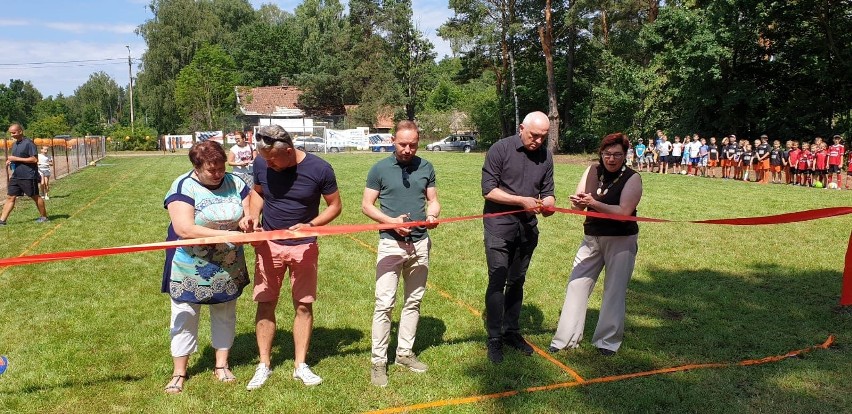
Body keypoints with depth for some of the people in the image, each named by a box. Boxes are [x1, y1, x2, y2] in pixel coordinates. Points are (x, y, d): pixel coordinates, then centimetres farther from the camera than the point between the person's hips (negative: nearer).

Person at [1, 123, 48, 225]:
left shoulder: (29, 143, -12)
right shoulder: (14, 144, 14)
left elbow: (34, 159, -19)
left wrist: (16, 159, -19)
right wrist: (10, 161, 5)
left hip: (28, 176, -8)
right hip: (16, 176, 8)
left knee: (35, 197, 4)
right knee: (10, 197, 4)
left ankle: (44, 217, 17)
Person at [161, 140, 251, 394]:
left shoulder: (235, 183, -1)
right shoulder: (183, 187, -16)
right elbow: (184, 230, -25)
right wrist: (226, 234, -30)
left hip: (228, 267, 4)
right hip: (190, 269, -4)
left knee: (225, 314, 14)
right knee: (185, 317, 6)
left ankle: (221, 365, 30)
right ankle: (179, 373, 21)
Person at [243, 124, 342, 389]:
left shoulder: (319, 169, -16)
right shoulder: (261, 164, -9)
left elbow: (335, 205, -5)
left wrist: (311, 225, -21)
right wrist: (253, 215, -9)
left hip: (303, 246, -1)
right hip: (268, 244, 2)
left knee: (304, 305, 5)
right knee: (265, 305, 5)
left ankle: (300, 366, 18)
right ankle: (264, 365, 19)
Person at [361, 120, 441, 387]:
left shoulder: (426, 168, 5)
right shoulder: (380, 169, -3)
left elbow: (433, 200, 11)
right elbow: (366, 205, -1)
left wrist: (432, 215, -12)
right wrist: (391, 221, -17)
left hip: (420, 243, 4)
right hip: (391, 243, -4)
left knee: (413, 301, 13)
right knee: (384, 303, -6)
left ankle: (405, 352, 27)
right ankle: (378, 361, 4)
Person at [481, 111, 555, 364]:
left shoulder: (545, 156, 4)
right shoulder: (500, 149, -11)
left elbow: (547, 190, 9)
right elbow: (488, 189, -14)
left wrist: (548, 203, -15)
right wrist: (523, 201, -21)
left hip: (528, 228, 5)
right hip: (499, 226, -5)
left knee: (517, 281, 14)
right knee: (497, 281, -4)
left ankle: (511, 332, 27)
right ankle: (494, 338, 7)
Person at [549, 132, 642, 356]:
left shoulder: (632, 178, -10)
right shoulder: (592, 171, 2)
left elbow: (624, 211, -22)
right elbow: (578, 205, -1)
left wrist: (594, 203, -27)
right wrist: (578, 202, -24)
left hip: (621, 241, -4)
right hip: (591, 238, 5)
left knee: (614, 290, 4)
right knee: (576, 284, 5)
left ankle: (608, 341, 18)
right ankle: (566, 338, 14)